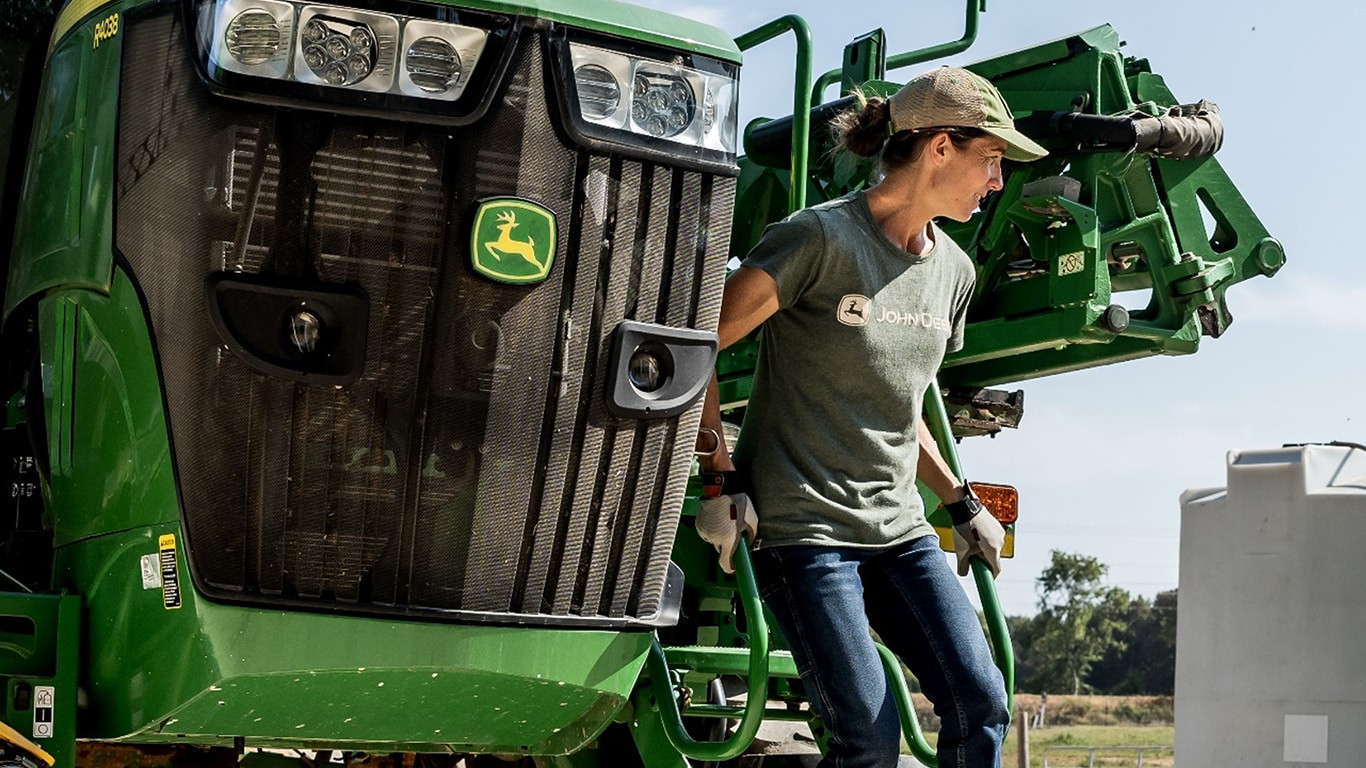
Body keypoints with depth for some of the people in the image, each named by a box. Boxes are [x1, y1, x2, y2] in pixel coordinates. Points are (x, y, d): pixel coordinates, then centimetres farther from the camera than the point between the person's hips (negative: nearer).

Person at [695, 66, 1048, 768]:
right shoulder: (822, 238, -12)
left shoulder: (952, 270, 11)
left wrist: (960, 505, 19)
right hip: (802, 526, -7)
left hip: (900, 529, 7)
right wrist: (720, 477, -14)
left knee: (980, 703, -7)